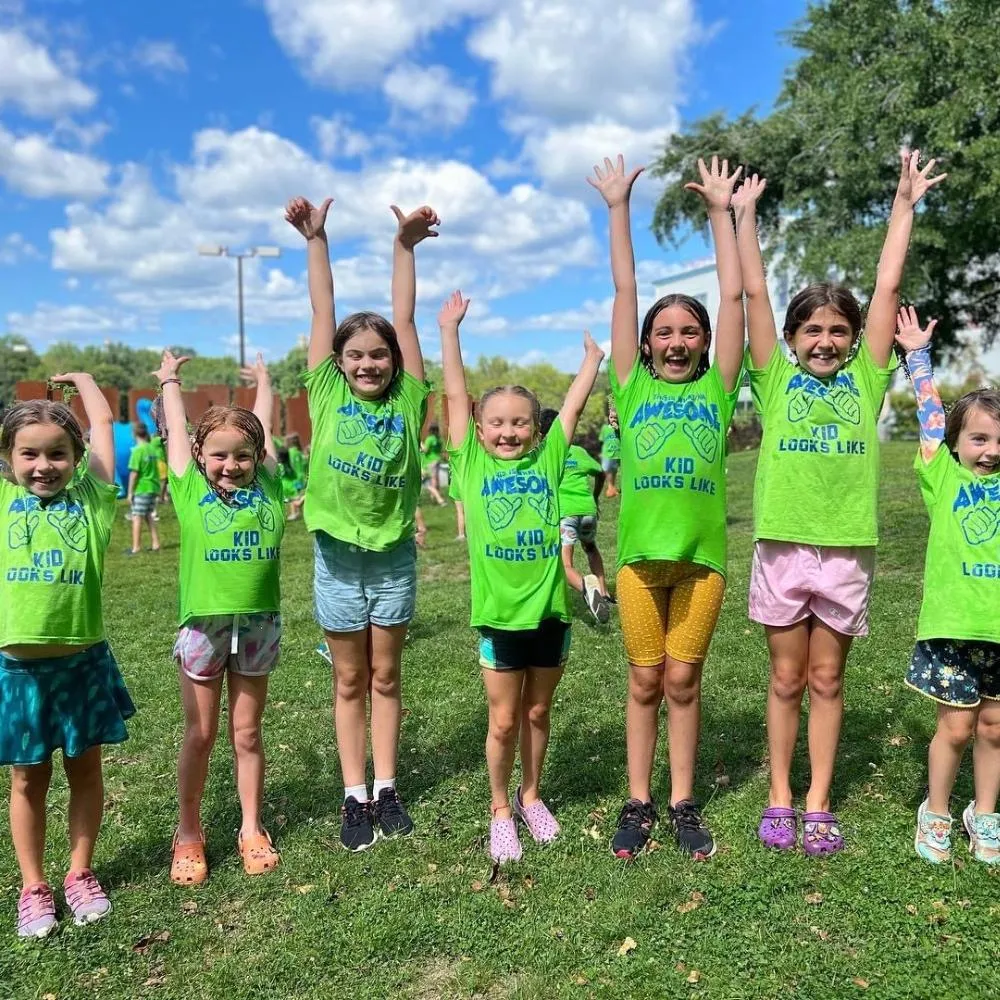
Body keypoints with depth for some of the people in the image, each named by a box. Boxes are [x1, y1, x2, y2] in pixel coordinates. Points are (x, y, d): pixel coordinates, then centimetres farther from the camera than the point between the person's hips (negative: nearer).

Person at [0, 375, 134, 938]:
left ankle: (81, 874, 32)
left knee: (86, 770, 14)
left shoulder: (90, 497, 0)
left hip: (84, 661, 0)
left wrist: (81, 379, 20)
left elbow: (104, 422, 6)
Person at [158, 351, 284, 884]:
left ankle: (251, 830, 26)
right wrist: (169, 379, 24)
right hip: (203, 624, -1)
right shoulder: (190, 488, -2)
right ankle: (188, 833, 26)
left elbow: (263, 428, 14)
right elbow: (176, 429, 9)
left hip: (258, 623, 1)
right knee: (200, 736, 9)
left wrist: (263, 381, 29)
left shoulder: (266, 487, 1)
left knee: (247, 734, 12)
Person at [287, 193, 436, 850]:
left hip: (394, 554, 0)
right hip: (338, 554, 0)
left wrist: (405, 245, -8)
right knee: (351, 681, 10)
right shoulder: (328, 393, 0)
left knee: (386, 676, 12)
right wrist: (316, 240, -1)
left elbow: (404, 318, -3)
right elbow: (323, 310, 0)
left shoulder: (407, 399, -1)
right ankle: (355, 796, 20)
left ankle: (386, 789, 23)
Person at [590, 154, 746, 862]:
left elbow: (734, 295, 5)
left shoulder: (717, 388, 7)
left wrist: (720, 211, 8)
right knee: (646, 681, 8)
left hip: (703, 554, 0)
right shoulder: (634, 387, 6)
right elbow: (624, 290, 6)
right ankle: (639, 803, 21)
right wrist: (619, 208, 8)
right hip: (641, 553, 0)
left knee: (683, 679, 6)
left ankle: (683, 804, 20)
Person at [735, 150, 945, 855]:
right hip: (783, 546, -1)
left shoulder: (866, 379, 6)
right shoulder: (777, 379, 3)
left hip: (847, 550, 1)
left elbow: (889, 287, 6)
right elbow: (754, 291, 2)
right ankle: (780, 799, 24)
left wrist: (905, 204, 8)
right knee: (787, 679, 10)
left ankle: (819, 804, 23)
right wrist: (745, 212, 4)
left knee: (826, 680, 11)